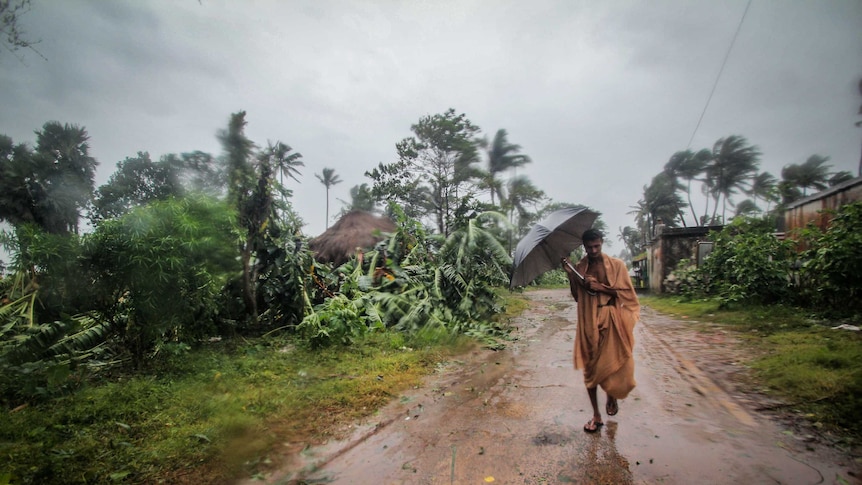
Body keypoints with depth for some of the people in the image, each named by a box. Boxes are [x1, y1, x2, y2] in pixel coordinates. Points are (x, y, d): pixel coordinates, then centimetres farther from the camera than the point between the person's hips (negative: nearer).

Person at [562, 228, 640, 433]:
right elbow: (577, 297, 2)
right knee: (590, 367, 4)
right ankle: (596, 415, 17)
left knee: (614, 363, -1)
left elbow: (626, 292, -4)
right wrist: (570, 275, -10)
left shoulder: (616, 265, 1)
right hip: (589, 323, 2)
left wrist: (599, 286, -14)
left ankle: (612, 394, 34)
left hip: (612, 322, -1)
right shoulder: (579, 268, 6)